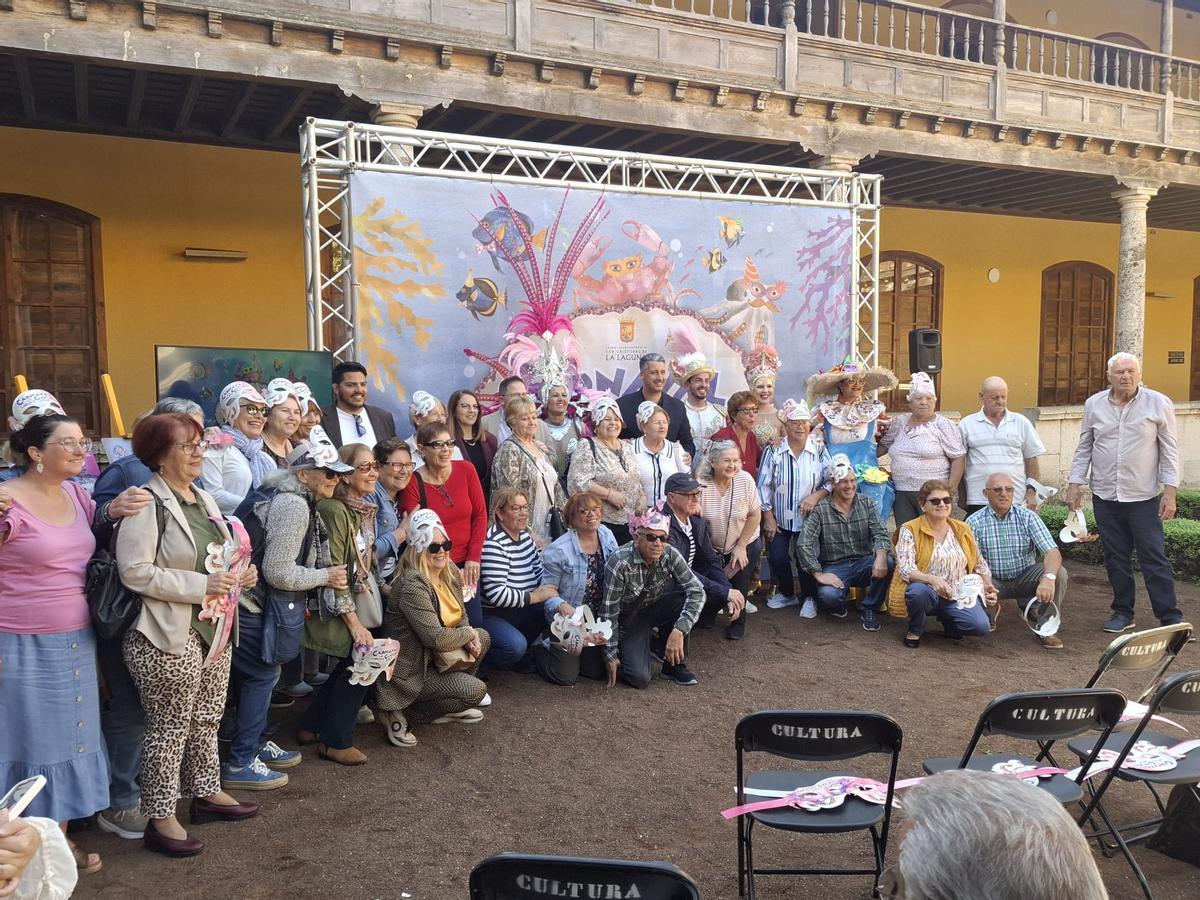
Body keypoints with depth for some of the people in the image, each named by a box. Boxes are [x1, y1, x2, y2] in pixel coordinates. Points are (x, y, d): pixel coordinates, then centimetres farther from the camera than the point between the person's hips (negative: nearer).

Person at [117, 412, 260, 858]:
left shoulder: (204, 498, 12)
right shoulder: (146, 504, -15)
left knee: (207, 719, 19)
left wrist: (237, 576, 3)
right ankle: (159, 818, 17)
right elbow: (136, 572, -23)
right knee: (170, 728, 3)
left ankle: (206, 793, 35)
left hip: (213, 628, 8)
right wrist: (200, 585, -24)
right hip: (168, 636, -8)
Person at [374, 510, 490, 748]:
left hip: (432, 657, 9)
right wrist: (468, 634, -13)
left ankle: (447, 708, 13)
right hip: (410, 670, -9)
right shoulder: (412, 585, -26)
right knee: (476, 690, -15)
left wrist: (470, 640, -9)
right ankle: (401, 713, -4)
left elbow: (460, 616, 13)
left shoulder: (451, 574, 2)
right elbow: (436, 639, -30)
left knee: (483, 638, 5)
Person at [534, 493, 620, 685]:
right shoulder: (558, 550, -22)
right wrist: (563, 606, -36)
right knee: (566, 676, 0)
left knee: (596, 671, 14)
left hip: (597, 620, 5)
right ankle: (541, 646, 28)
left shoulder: (606, 535, -6)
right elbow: (549, 590, -17)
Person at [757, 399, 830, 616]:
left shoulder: (819, 449, -6)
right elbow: (764, 486, -4)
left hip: (808, 517, -1)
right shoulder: (774, 450, -8)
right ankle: (786, 594, 27)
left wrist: (816, 496, -20)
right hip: (778, 517, 1)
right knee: (777, 558, -1)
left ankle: (809, 598, 18)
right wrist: (768, 517, -5)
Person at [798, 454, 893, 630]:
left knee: (887, 563, -29)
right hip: (834, 568, -3)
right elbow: (805, 544, -11)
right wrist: (818, 574, -21)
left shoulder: (867, 504, 5)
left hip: (864, 563, 3)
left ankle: (870, 609, -3)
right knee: (828, 595, -34)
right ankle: (839, 600, 9)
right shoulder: (820, 509, -5)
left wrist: (880, 555, -29)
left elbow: (880, 534, -7)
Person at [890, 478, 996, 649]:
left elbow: (979, 564, 18)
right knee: (918, 591, -39)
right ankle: (915, 630, -5)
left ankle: (947, 620, 13)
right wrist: (932, 579, -35)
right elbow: (905, 568, -17)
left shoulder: (963, 529, 11)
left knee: (981, 626, -23)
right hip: (927, 591, -3)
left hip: (959, 596, 4)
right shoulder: (910, 530, -5)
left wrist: (987, 585, -2)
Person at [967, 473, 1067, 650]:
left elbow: (1053, 552, -18)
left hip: (1025, 578, 1)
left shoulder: (1028, 517, -7)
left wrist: (1048, 578, -39)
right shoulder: (974, 521, -8)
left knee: (1059, 572, -26)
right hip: (992, 581, -1)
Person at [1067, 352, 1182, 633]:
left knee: (1154, 557, -2)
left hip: (1144, 496, -3)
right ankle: (1123, 612, 21)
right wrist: (1075, 484, 6)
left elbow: (1169, 449, -2)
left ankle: (1170, 617, 5)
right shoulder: (1094, 404, 4)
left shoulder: (1159, 403, -4)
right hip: (1105, 496, 3)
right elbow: (1084, 448, 10)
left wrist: (1170, 491, -7)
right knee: (1115, 557, 10)